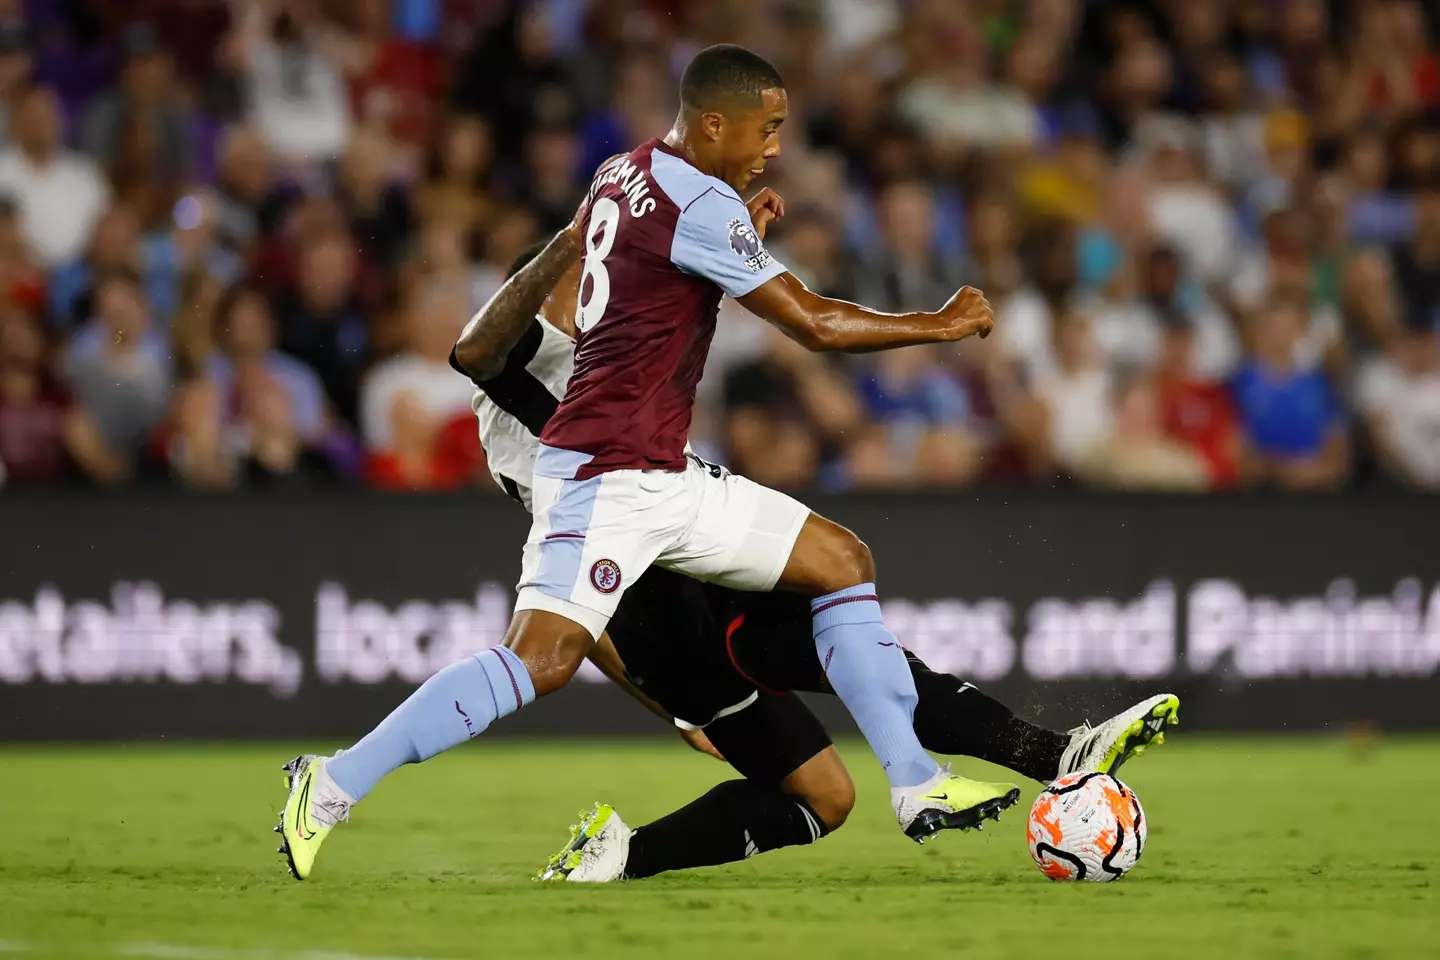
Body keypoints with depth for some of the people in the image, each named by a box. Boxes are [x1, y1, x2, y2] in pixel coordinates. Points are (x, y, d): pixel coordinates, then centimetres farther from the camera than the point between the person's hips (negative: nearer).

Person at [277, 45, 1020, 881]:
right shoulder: (701, 204, -16)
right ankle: (334, 786, -14)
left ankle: (917, 787, 10)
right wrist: (942, 325, -3)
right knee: (543, 660, -22)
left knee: (844, 562, 9)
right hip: (607, 475, -10)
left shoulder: (626, 176, 11)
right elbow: (815, 323, -16)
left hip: (666, 480, 10)